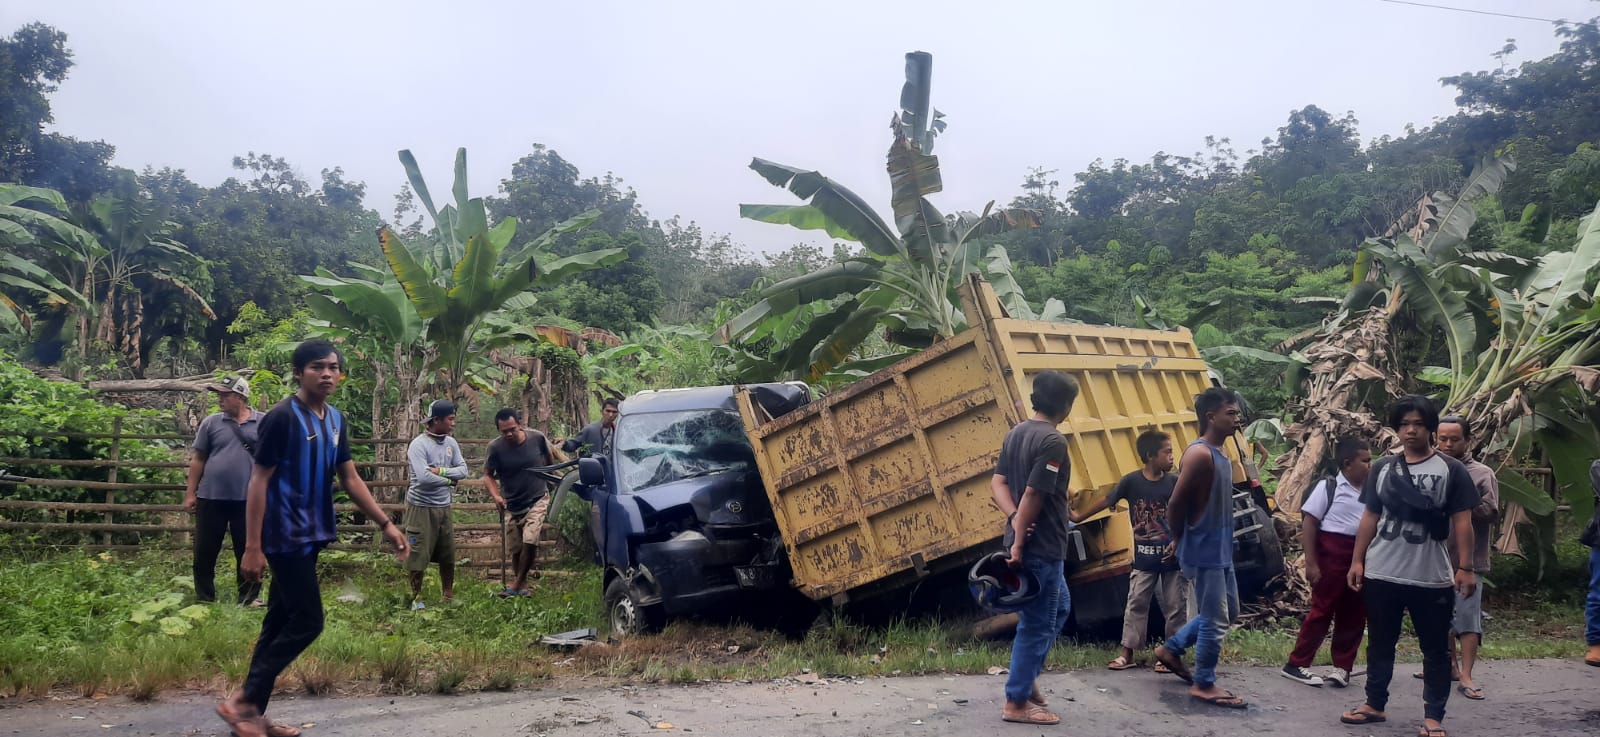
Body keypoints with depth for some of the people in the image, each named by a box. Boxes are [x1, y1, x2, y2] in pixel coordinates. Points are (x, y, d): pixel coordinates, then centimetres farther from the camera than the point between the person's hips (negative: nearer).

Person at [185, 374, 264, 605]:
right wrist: (190, 492, 3)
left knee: (248, 551, 6)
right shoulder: (211, 423, 3)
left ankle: (248, 599, 16)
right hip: (211, 497, 1)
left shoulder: (263, 423, 0)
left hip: (248, 499, -1)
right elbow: (198, 459, 6)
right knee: (205, 551, 6)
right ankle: (204, 600, 17)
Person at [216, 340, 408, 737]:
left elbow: (350, 479, 14)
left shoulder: (336, 420, 9)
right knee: (307, 622, -8)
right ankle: (243, 701, 4)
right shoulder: (281, 417, -14)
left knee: (280, 622, 11)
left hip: (309, 536, 8)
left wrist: (386, 524, 9)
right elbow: (259, 482, -14)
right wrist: (252, 547, -16)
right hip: (285, 536, -8)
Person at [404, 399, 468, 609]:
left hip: (443, 507, 6)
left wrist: (440, 470, -15)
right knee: (418, 554, 1)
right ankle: (416, 598, 15)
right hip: (421, 507, -6)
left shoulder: (451, 443, 4)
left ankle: (449, 595, 24)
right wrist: (449, 481, -12)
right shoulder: (419, 444, -16)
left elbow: (463, 470, 0)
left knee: (448, 554, 11)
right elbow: (424, 477, -26)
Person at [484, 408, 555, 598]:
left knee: (530, 541, -19)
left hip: (538, 500, -1)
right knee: (516, 549, 8)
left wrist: (549, 480, 19)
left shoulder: (537, 438, -13)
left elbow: (548, 459, 8)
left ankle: (517, 585, -7)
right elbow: (488, 475, -4)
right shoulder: (496, 448, -14)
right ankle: (523, 586, 26)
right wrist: (496, 495, -21)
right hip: (513, 505, 1)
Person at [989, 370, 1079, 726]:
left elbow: (998, 482, 6)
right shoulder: (1053, 441, -19)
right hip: (1041, 546, -9)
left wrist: (1014, 520, -7)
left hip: (1029, 542, 9)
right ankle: (1016, 702, 7)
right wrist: (1019, 544, -19)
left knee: (1059, 608, 24)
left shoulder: (1016, 433, 9)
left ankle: (1026, 676, 27)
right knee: (1037, 622, 0)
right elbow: (1033, 496, -23)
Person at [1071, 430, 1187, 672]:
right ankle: (1127, 653, 13)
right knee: (1136, 604, 6)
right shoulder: (1131, 481, -7)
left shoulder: (1174, 482, -6)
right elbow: (1107, 501, 4)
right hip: (1144, 559, 0)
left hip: (1172, 556, 0)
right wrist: (1080, 517, 11)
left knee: (1175, 606, 6)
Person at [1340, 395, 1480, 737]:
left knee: (1436, 649, 4)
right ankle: (1375, 704, 25)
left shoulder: (1451, 470, -2)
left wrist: (1465, 567, -9)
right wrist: (1357, 560, 7)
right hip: (1381, 574, 3)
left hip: (1432, 578, -3)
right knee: (1380, 644, 13)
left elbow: (1462, 522, -3)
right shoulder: (1382, 468, 7)